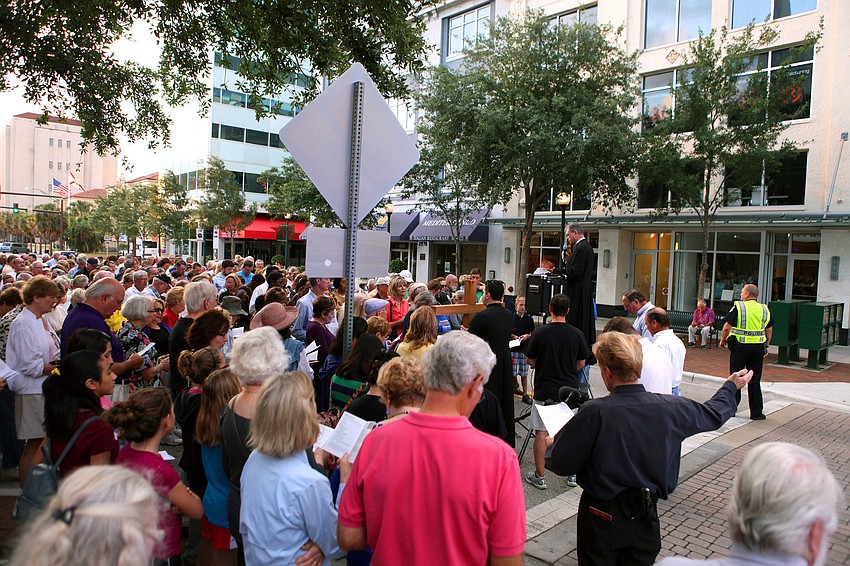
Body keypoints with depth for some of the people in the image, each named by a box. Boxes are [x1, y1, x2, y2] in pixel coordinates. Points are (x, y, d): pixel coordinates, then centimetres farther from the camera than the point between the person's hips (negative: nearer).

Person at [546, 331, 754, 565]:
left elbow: (559, 464, -19)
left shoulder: (595, 412, -26)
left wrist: (553, 444, 3)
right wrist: (730, 386, 29)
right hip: (646, 518, 4)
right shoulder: (671, 407, -11)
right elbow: (713, 415, 10)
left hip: (602, 518, -3)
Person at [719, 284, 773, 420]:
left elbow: (727, 327, -12)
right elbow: (769, 331, 12)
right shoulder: (764, 309, 7)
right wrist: (766, 347, 22)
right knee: (755, 381, 9)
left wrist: (723, 341, 3)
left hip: (740, 346, -4)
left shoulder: (738, 307, -9)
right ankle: (756, 412, 11)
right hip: (758, 347, 4)